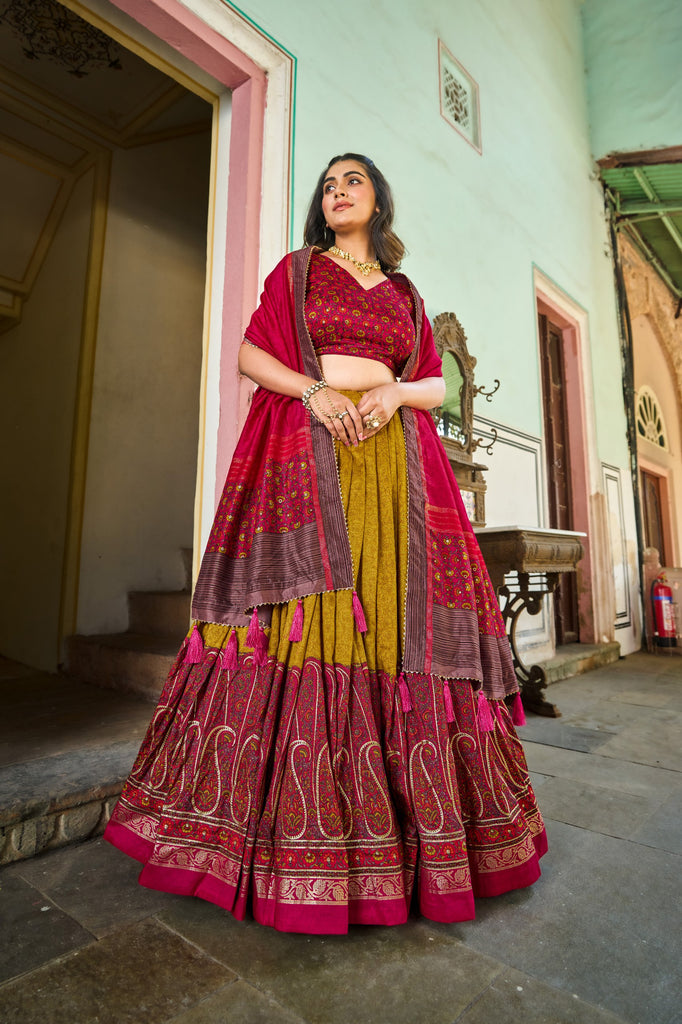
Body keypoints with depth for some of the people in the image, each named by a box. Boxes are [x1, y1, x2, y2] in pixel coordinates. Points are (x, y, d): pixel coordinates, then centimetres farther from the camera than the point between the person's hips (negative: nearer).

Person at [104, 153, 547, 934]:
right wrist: (315, 389, -10)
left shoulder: (406, 294, 24)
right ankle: (296, 823, 1)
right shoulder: (296, 269, 18)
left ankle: (408, 808, 11)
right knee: (304, 622, -11)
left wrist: (395, 393, -4)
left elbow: (436, 381, 18)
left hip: (392, 455, 3)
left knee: (393, 620, -3)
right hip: (307, 452, -2)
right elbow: (251, 354, 8)